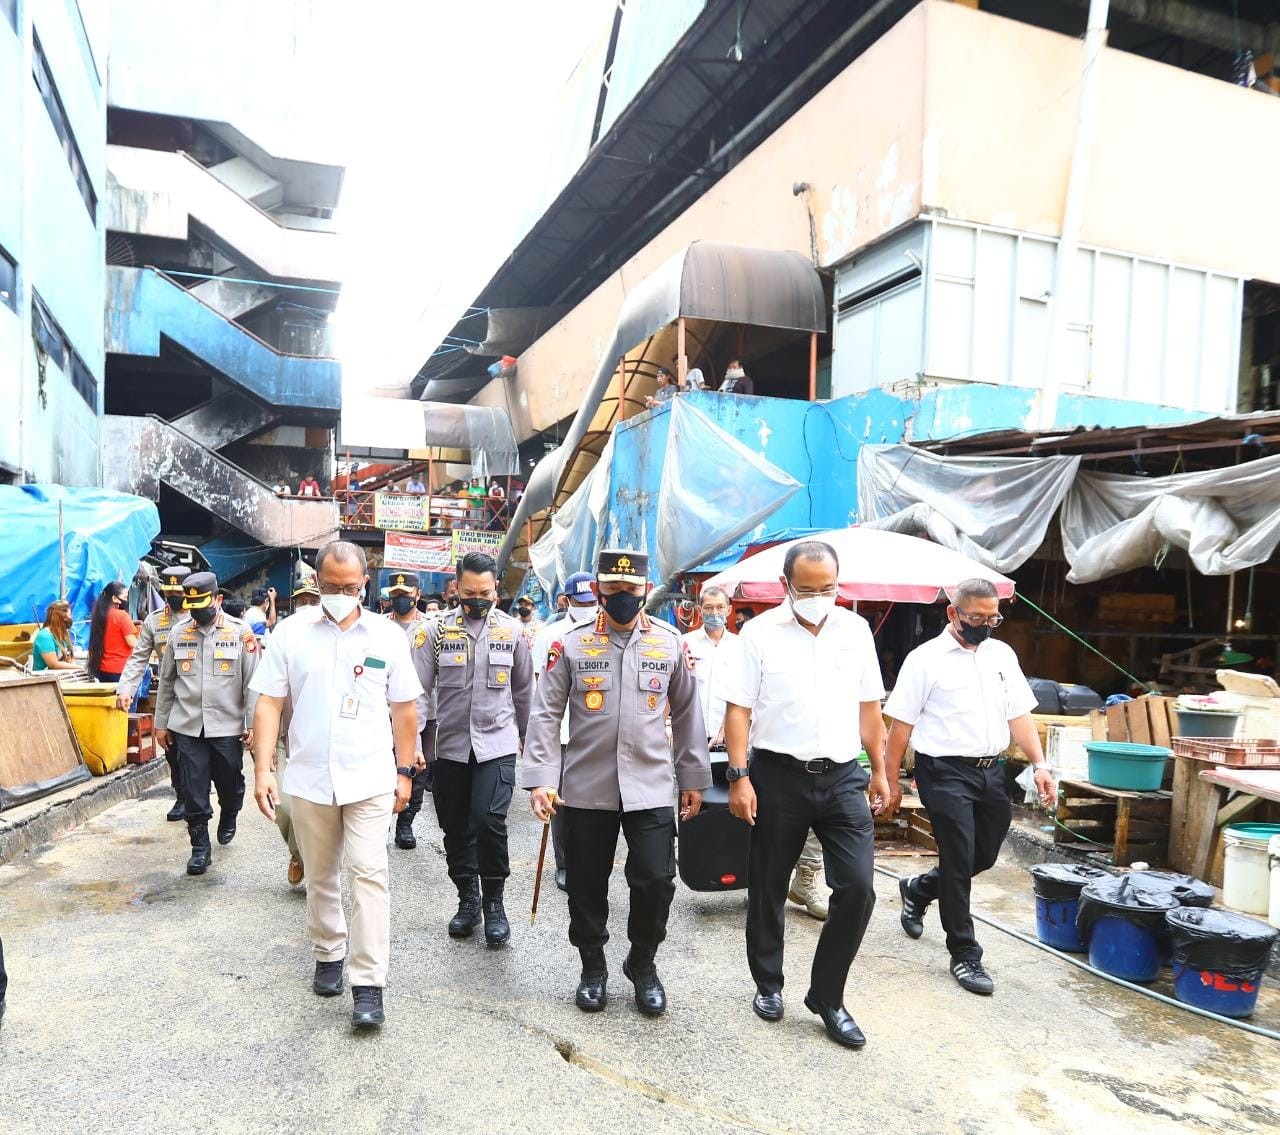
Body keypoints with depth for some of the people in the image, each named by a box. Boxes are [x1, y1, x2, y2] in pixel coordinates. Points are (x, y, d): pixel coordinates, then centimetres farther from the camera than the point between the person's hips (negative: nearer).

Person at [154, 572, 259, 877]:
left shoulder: (240, 632, -5)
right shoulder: (177, 632, 4)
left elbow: (252, 682, -5)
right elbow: (166, 681, 11)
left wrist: (253, 724, -8)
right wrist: (161, 723, 12)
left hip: (227, 726, -2)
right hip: (187, 726, 2)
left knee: (230, 783, 12)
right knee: (193, 791, 4)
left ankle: (228, 818, 42)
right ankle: (200, 847, 17)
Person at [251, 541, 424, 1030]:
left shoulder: (387, 636, -2)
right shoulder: (292, 632, -1)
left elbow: (403, 709, 4)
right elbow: (269, 702, 0)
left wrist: (405, 771, 5)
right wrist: (262, 769, -7)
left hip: (369, 778, -1)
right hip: (309, 778, 2)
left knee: (369, 874, -5)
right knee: (320, 875, 16)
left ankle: (368, 984, 2)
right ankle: (329, 954, 37)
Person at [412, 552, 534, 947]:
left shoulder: (512, 631, 2)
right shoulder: (438, 630, -1)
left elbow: (524, 691, 11)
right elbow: (416, 687, -3)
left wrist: (528, 737, 16)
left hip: (497, 744, -1)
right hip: (450, 746, 2)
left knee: (488, 821, -14)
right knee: (455, 828, 10)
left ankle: (494, 902, 7)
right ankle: (468, 898, 30)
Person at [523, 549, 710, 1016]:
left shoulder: (671, 644, 2)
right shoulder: (571, 644, -2)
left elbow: (687, 715, 9)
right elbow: (545, 715, -2)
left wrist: (693, 778, 10)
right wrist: (541, 779, -9)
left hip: (651, 788, 1)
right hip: (585, 789, 0)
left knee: (656, 880, -2)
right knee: (586, 885, 9)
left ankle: (643, 963, 25)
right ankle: (592, 966, 33)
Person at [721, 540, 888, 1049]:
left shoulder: (856, 629, 5)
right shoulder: (760, 632, -6)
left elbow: (869, 707, 11)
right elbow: (738, 709, -7)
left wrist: (879, 770, 10)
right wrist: (739, 777, -13)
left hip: (842, 776, 3)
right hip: (778, 775, -2)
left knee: (857, 886, -3)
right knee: (767, 888, 10)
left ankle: (827, 995, 17)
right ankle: (768, 983, 33)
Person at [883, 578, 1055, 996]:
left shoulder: (1002, 653, 8)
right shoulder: (925, 659, -8)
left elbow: (1019, 714, 11)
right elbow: (901, 724, -7)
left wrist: (1039, 764, 0)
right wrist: (892, 782, -7)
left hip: (991, 770, 6)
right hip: (946, 772, -6)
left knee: (984, 857, 16)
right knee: (959, 862, 0)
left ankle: (918, 889, 42)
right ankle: (965, 956, 16)